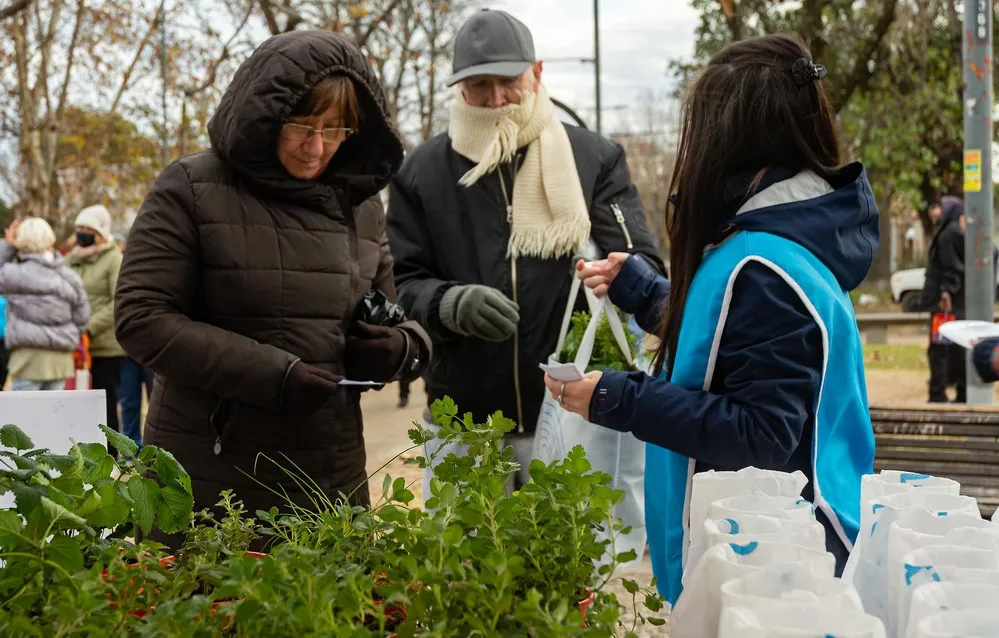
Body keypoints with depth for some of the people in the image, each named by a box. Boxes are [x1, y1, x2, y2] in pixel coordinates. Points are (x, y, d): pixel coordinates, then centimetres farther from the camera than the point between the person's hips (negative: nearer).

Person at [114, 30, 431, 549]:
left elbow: (389, 322, 20)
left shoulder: (360, 204, 9)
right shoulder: (192, 189, -5)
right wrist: (269, 374, -19)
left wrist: (402, 348, -5)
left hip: (330, 475, 4)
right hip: (206, 477, -4)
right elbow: (141, 317, -10)